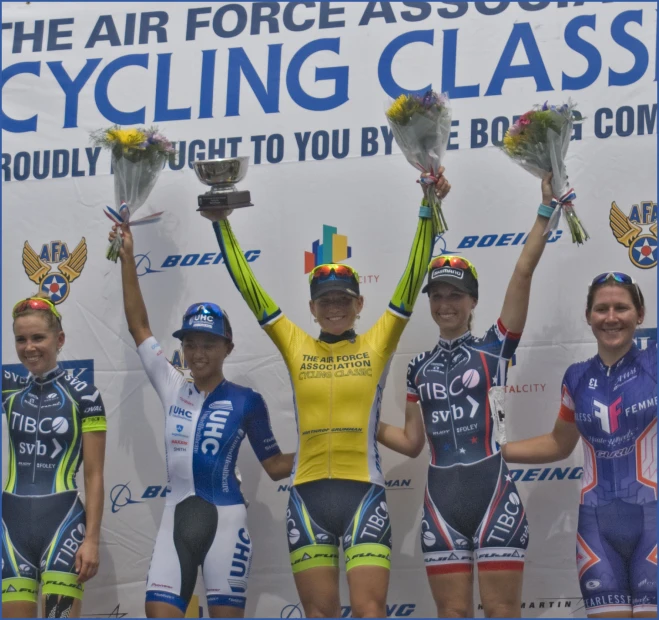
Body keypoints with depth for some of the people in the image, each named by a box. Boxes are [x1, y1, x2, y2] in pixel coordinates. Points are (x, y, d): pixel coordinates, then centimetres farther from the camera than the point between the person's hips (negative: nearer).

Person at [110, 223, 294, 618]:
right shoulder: (173, 390, 8)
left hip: (225, 519, -3)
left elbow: (275, 465, 6)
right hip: (177, 519, 3)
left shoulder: (247, 401, -1)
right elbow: (139, 326, 8)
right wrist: (127, 259, 6)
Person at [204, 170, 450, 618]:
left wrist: (428, 213, -8)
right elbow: (248, 287, 10)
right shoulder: (296, 346, 10)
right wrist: (222, 224, 6)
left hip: (363, 491, -2)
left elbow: (412, 280, 0)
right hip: (308, 495, 2)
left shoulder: (377, 345, 6)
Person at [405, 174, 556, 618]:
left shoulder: (494, 348, 2)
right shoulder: (419, 368, 14)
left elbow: (523, 272, -6)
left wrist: (546, 209, -9)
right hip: (440, 499, 4)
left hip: (493, 492, -4)